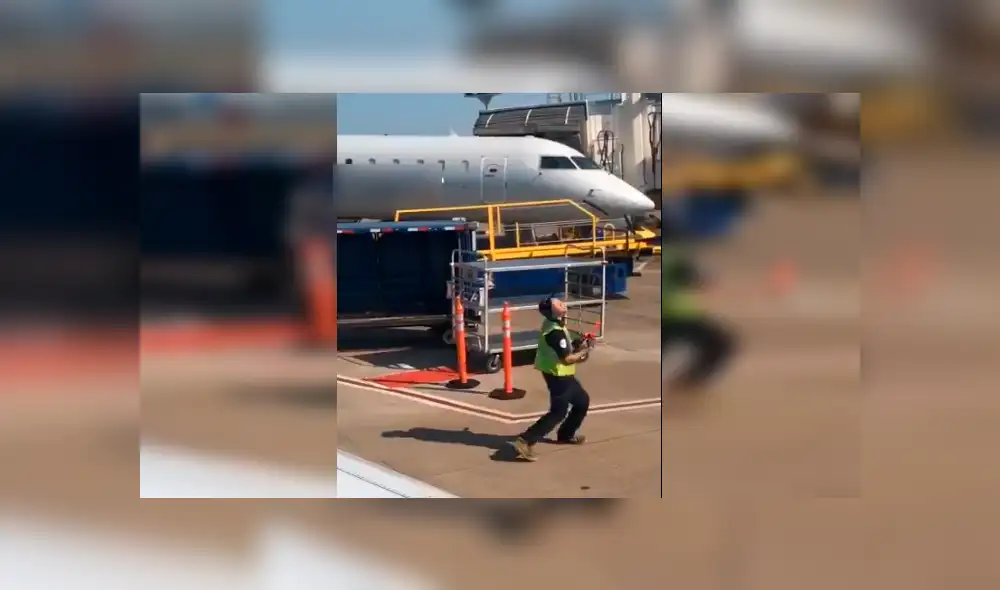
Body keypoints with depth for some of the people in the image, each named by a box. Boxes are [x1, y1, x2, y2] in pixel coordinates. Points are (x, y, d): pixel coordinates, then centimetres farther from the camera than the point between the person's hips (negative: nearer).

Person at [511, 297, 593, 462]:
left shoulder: (555, 324, 2)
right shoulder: (555, 332, -28)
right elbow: (566, 359, -25)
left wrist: (577, 345, -1)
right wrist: (584, 352, -12)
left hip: (562, 374, 10)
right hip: (558, 376, -10)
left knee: (583, 400, 22)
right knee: (558, 413, -7)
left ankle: (566, 435, 34)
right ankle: (525, 441, -13)